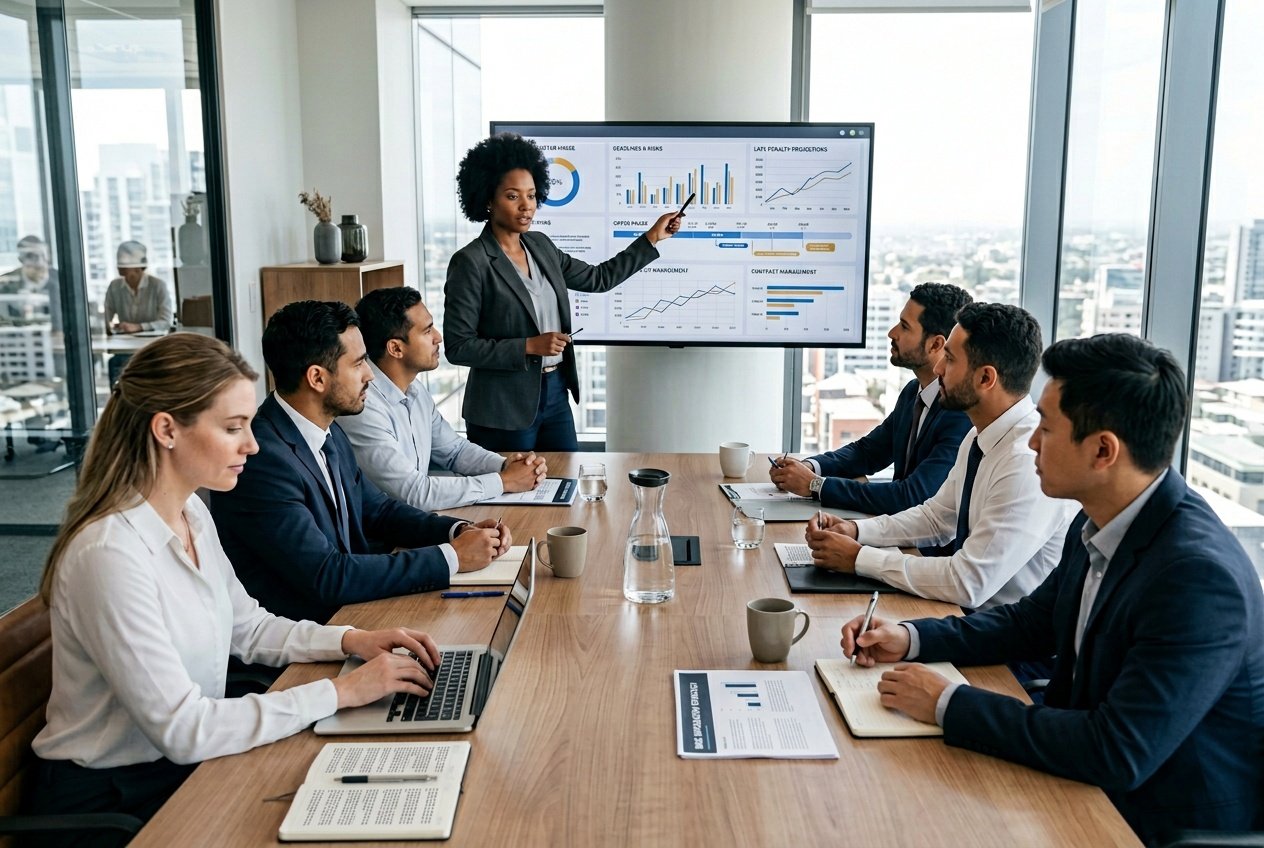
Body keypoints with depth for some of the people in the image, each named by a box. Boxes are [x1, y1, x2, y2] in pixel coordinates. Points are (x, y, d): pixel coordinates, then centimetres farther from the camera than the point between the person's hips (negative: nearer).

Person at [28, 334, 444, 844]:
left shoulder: (192, 514, 0)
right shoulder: (110, 553, -27)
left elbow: (247, 628, 12)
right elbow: (181, 729, -26)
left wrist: (351, 641, -3)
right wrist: (341, 692, -22)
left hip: (187, 763, 7)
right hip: (109, 801, -7)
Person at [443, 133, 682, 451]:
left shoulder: (540, 246, 7)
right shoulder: (470, 262, -14)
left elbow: (599, 278, 16)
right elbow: (458, 347, -16)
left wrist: (652, 238, 16)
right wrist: (529, 346, -20)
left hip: (555, 395, 7)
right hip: (504, 408, -7)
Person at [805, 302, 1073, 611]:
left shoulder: (1030, 461, -26)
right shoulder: (979, 437, 2)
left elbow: (968, 584, -27)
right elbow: (937, 517, 15)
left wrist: (858, 558, -19)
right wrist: (856, 530, 0)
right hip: (970, 611, 7)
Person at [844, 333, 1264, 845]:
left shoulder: (1200, 577, -29)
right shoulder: (1100, 525, -3)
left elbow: (1118, 753, -30)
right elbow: (1032, 623, 11)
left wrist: (948, 704, -24)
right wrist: (910, 639, -2)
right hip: (1089, 783, 7)